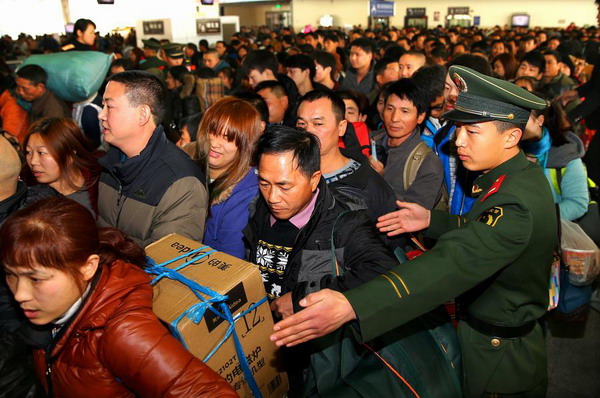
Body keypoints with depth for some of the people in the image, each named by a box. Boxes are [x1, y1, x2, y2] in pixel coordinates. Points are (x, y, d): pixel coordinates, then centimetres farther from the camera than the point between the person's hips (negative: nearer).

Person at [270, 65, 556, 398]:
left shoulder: (518, 202, -33)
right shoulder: (520, 176, -1)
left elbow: (452, 263, -48)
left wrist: (350, 306, -58)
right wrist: (432, 220, -1)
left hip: (500, 362, -8)